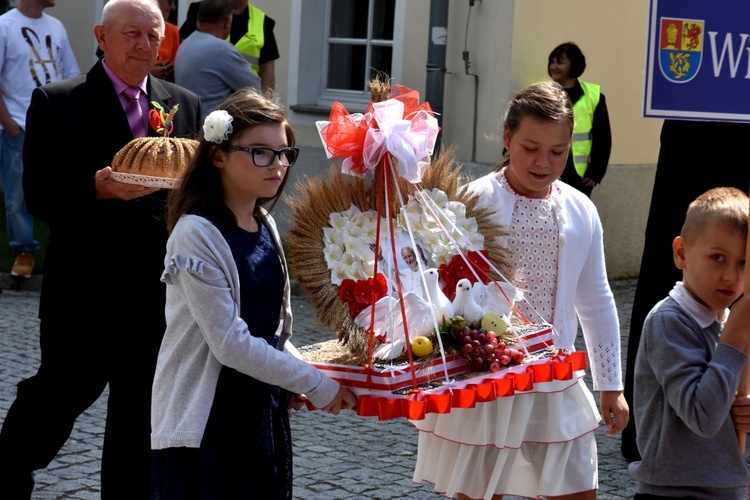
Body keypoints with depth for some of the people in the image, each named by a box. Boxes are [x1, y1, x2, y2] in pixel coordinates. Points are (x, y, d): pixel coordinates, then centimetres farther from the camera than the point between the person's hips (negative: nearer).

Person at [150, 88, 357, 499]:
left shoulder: (265, 227, 8)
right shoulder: (197, 235, -16)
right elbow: (229, 343, -19)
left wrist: (293, 379, 0)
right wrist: (316, 384, -15)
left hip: (263, 411, 7)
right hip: (206, 421, -7)